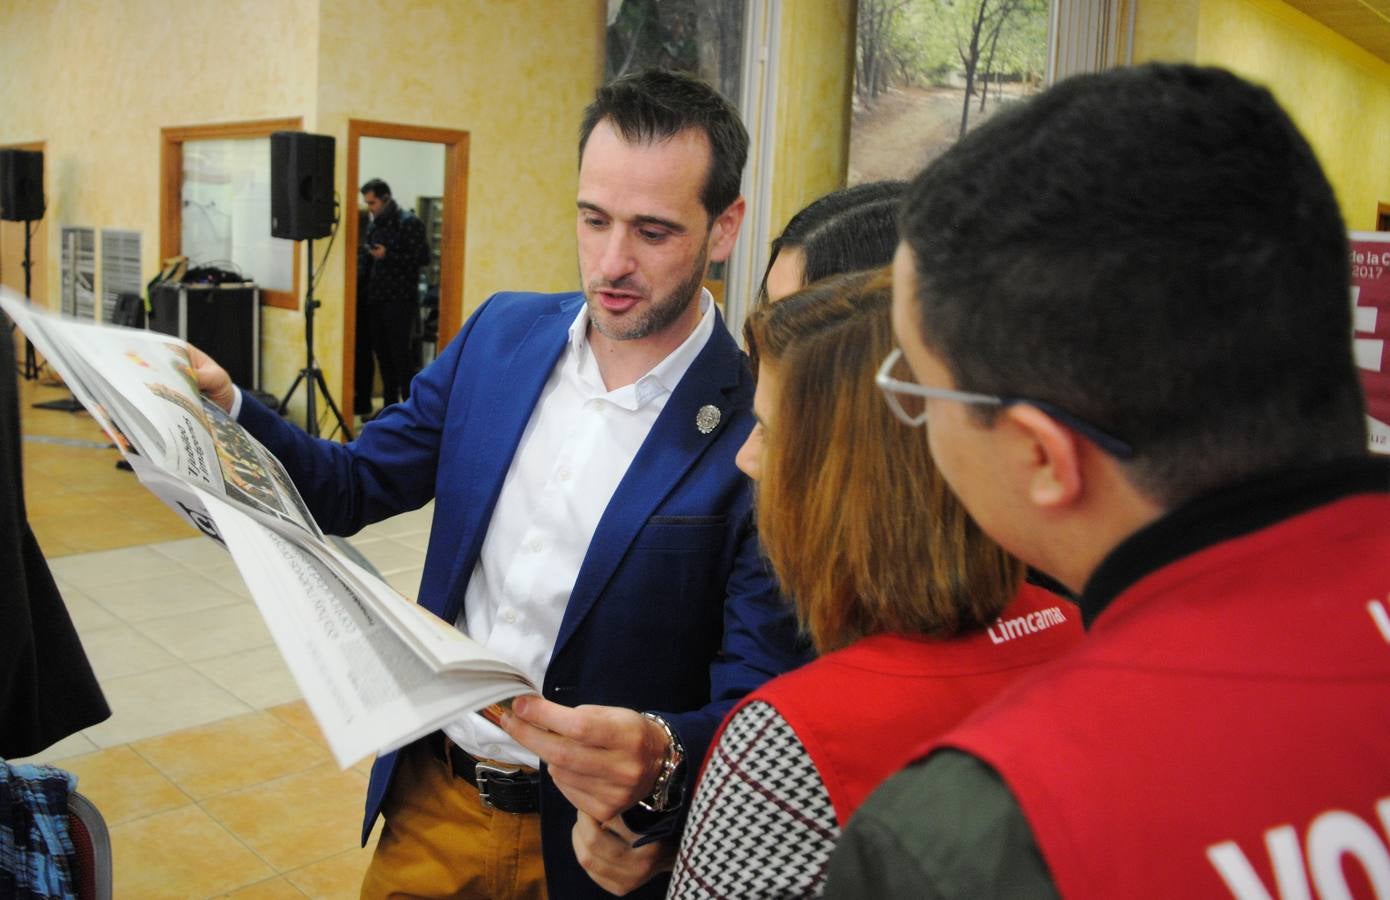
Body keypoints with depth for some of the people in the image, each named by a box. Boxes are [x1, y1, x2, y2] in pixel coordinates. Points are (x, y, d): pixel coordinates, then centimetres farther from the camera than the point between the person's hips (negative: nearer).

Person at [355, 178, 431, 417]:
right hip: (376, 299, 7)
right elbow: (365, 259, 19)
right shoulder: (374, 225, 15)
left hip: (400, 300, -7)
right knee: (382, 353, 9)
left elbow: (423, 257, -12)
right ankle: (390, 405, 17)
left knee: (400, 353, -6)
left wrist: (388, 255, -18)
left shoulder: (408, 223, -7)